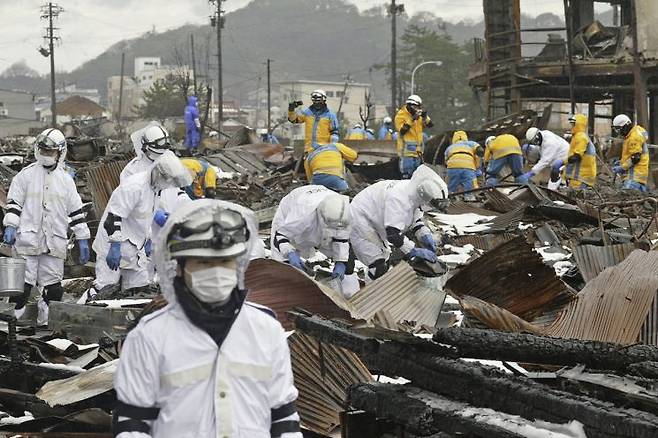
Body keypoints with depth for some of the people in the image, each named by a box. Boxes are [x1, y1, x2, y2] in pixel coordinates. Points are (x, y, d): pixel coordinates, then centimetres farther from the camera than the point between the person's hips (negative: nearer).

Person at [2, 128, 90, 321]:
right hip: (27, 238, -2)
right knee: (22, 283, -5)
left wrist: (83, 240, 9)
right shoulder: (26, 175, 4)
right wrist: (10, 226, -10)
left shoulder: (66, 180, 10)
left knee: (53, 285, 4)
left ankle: (49, 317, 15)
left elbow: (76, 212, 12)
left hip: (55, 243, 2)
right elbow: (14, 203, 4)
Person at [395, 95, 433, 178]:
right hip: (407, 150, -7)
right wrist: (412, 120, -23)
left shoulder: (419, 116, 13)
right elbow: (402, 131, -19)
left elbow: (430, 125, 9)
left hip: (417, 151, 7)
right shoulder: (401, 116, -7)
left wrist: (425, 117, -10)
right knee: (407, 175, -11)